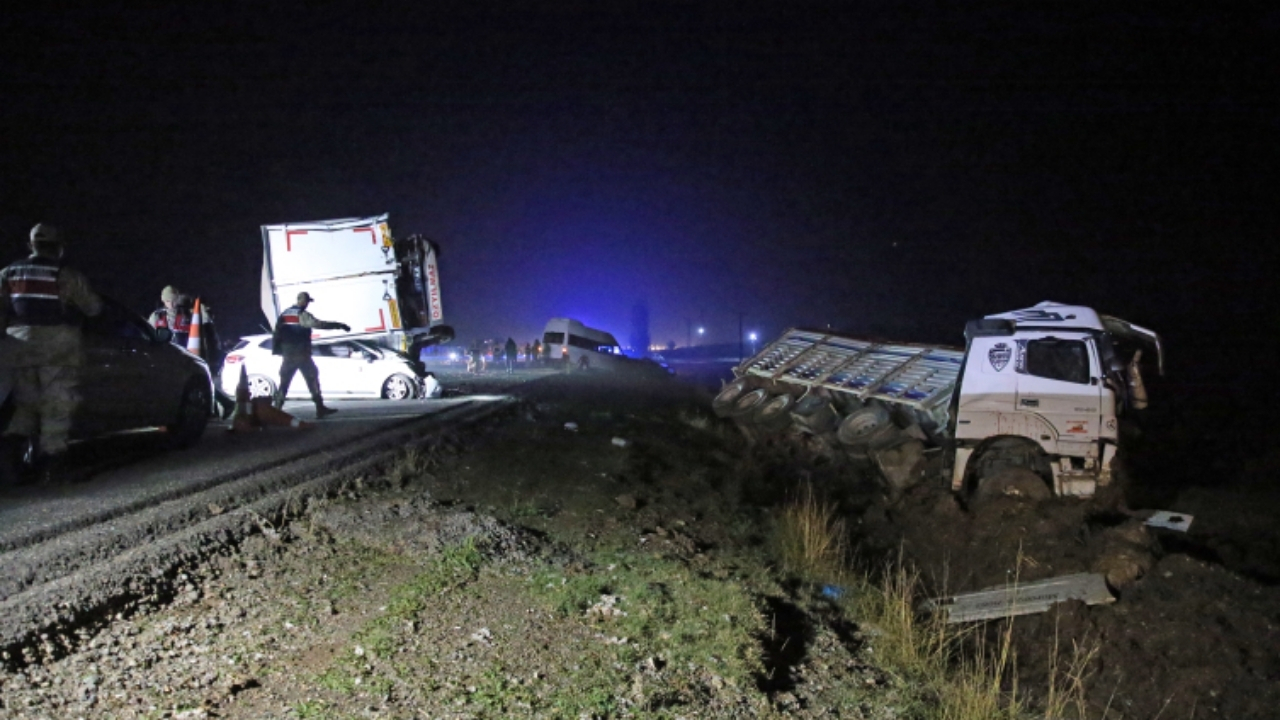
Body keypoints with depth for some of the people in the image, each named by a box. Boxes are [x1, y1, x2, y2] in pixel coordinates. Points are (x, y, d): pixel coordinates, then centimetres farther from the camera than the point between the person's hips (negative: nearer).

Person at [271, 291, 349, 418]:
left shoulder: (285, 313, 11)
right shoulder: (302, 315, -11)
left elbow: (277, 332, 15)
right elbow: (319, 324, -20)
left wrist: (276, 349, 23)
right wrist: (339, 325, -18)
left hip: (287, 355, 6)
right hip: (301, 354, -6)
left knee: (284, 384, 11)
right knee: (312, 380, 1)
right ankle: (320, 409, -1)